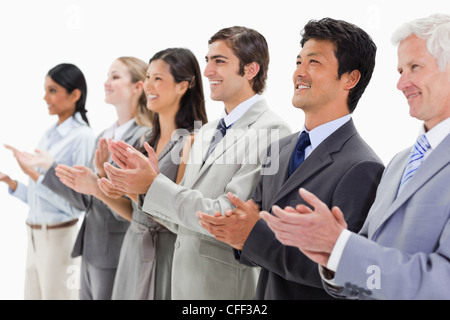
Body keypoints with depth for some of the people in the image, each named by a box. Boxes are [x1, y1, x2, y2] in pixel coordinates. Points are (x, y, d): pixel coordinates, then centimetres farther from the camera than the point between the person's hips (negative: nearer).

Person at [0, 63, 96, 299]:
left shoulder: (83, 137, -14)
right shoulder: (48, 135, 10)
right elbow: (37, 198, 14)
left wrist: (34, 174, -22)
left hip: (60, 236, -7)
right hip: (34, 234, 7)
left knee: (56, 294, 5)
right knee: (33, 294, 15)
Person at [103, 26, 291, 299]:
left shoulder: (271, 132, -16)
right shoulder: (207, 132, 10)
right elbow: (181, 219, 11)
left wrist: (154, 184, -18)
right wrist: (151, 174, -6)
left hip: (227, 285, -7)